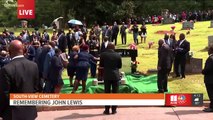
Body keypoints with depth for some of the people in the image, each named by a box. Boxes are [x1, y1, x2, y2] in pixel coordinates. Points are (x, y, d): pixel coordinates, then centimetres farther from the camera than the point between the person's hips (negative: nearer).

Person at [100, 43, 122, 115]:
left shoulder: (103, 55, -5)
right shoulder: (118, 55, -3)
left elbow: (101, 65, 3)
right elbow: (120, 66, 5)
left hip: (107, 76, 0)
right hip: (116, 76, 0)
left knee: (107, 92, 7)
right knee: (115, 92, 6)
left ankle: (107, 109, 8)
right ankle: (114, 109, 8)